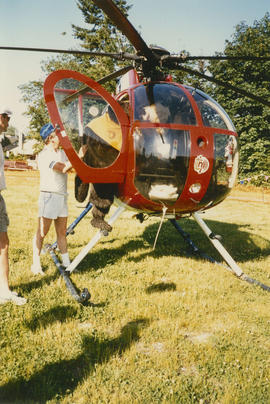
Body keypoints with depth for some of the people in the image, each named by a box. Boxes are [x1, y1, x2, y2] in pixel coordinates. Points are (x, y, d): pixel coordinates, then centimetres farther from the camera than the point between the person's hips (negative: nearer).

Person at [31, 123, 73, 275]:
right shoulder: (44, 155, -11)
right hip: (49, 196, -7)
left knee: (62, 232, 11)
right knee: (42, 232, -1)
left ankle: (66, 262, 18)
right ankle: (36, 264, 8)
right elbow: (64, 168, -21)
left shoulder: (62, 153, 14)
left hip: (62, 197, 7)